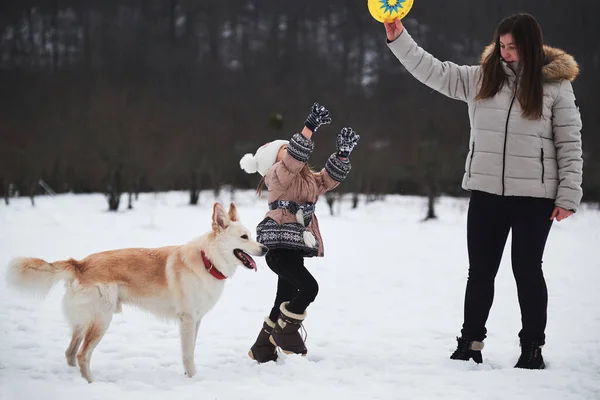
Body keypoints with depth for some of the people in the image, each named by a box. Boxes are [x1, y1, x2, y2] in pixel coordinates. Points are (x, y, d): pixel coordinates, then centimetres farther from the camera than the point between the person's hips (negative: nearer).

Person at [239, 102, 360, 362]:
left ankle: (262, 350, 24)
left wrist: (342, 153, 2)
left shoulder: (309, 181, 19)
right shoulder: (278, 176, -7)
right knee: (309, 287, -22)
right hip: (279, 246, -9)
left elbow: (330, 178, 16)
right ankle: (285, 331, -4)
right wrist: (310, 127, -28)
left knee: (286, 301, 13)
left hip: (294, 248, 9)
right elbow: (293, 158, -22)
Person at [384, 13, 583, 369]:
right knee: (481, 270, 9)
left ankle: (533, 348, 15)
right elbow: (432, 71, 5)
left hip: (534, 195, -3)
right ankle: (471, 344, 19)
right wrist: (398, 38, -6)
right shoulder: (481, 78, 5)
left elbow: (570, 144, -3)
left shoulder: (555, 85, -4)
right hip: (486, 192, 3)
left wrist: (568, 196, -7)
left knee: (527, 270, 3)